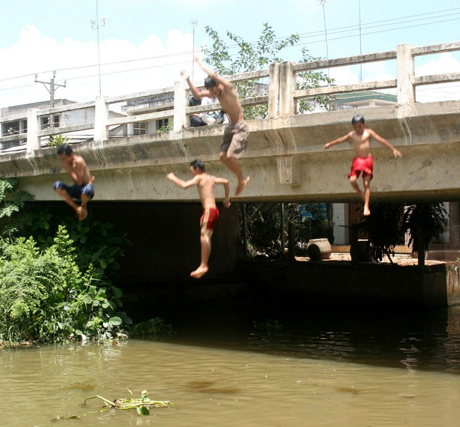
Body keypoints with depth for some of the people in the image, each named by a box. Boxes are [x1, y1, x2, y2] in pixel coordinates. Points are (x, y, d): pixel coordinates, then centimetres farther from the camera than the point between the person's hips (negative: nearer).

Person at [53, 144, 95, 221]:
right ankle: (76, 208, -13)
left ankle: (83, 206, -5)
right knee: (57, 185, -19)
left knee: (87, 190, -44)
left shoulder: (78, 161, -20)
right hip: (76, 189, 6)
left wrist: (69, 170, -22)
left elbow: (79, 182, -23)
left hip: (86, 188, -6)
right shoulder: (65, 163, 1)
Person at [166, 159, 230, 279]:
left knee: (204, 236, -16)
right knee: (206, 238, 8)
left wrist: (173, 178, -1)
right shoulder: (211, 178, 20)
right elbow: (226, 181, 25)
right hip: (214, 210, 9)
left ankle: (203, 266, -25)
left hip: (209, 210, -9)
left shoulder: (199, 177, -3)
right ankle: (204, 266, 6)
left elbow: (184, 185, -15)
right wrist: (227, 198, 32)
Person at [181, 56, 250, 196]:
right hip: (231, 126, 9)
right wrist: (188, 81, -1)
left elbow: (214, 75, -32)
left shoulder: (228, 87, -16)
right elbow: (197, 94, 11)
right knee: (223, 156, 3)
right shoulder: (213, 93, 7)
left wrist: (199, 63, -23)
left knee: (230, 155, -17)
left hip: (240, 127, -9)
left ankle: (241, 179, 3)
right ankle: (242, 178, 16)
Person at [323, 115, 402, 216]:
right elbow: (341, 139, 21)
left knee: (366, 183, -9)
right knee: (352, 180, -17)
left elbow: (381, 140, -7)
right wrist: (330, 144, 35)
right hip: (357, 160, 2)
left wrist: (393, 149, -13)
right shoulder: (352, 135, 5)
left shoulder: (369, 132, -3)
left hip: (368, 159, -2)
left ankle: (366, 206, -5)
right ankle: (360, 193, 14)